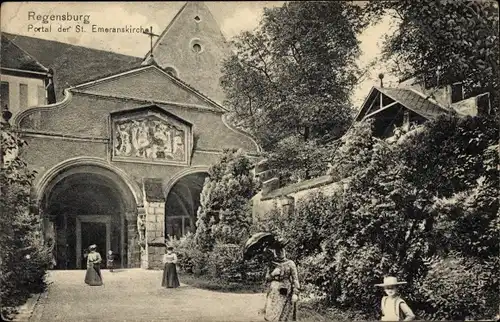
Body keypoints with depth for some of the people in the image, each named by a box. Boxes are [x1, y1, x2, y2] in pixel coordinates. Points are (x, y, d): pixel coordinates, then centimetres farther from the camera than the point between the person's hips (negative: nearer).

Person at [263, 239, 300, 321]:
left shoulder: (290, 263, 0)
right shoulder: (272, 264, 10)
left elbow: (295, 279, -4)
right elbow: (267, 278, 11)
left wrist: (295, 293, -11)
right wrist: (273, 274, -9)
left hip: (285, 294, -3)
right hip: (274, 292, 3)